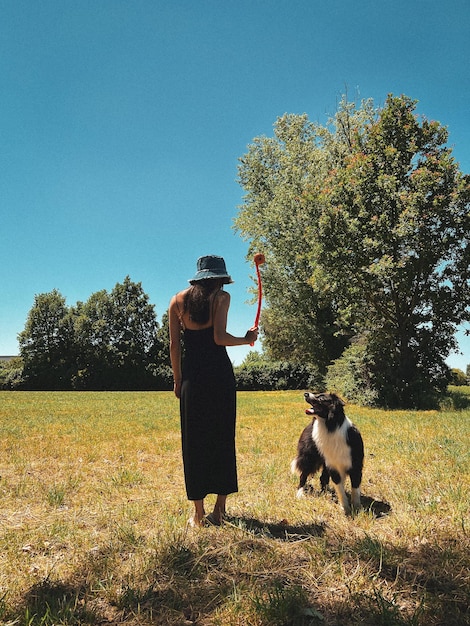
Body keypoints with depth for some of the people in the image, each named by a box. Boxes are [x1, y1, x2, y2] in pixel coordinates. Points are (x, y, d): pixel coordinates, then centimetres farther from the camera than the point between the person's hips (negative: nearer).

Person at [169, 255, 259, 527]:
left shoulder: (178, 300, 9)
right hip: (219, 372, -2)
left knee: (194, 440, 8)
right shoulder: (221, 297, -1)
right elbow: (219, 338, -12)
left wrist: (177, 379, 13)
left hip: (192, 375, 2)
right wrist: (247, 339, 4)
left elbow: (174, 344, 6)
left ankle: (199, 512, 13)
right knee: (222, 437, 9)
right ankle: (220, 509, 16)